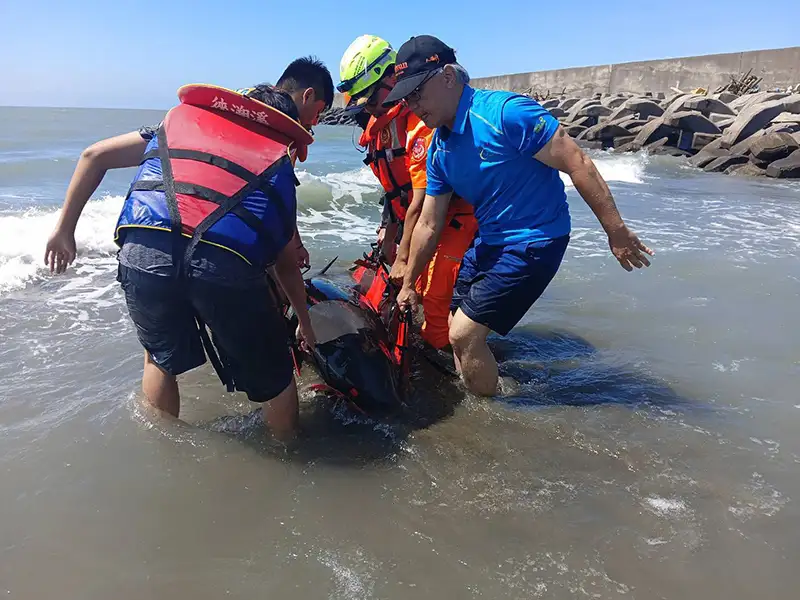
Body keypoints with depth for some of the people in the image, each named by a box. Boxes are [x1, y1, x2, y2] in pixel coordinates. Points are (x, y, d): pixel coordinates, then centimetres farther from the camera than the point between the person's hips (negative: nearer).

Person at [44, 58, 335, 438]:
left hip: (142, 249, 4)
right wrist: (304, 322, 33)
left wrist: (64, 230, 34)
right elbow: (285, 263, 21)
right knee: (274, 378, 19)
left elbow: (94, 156, 26)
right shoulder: (284, 150, 22)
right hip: (227, 260, -3)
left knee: (161, 357, 31)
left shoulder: (187, 112, 29)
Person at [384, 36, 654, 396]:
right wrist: (408, 283, 15)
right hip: (488, 242, 8)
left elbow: (577, 164, -20)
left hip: (533, 243, -8)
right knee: (457, 332, 13)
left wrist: (616, 231, -17)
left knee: (464, 336, -10)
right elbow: (429, 225, 10)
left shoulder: (505, 112, -22)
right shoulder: (438, 150, 3)